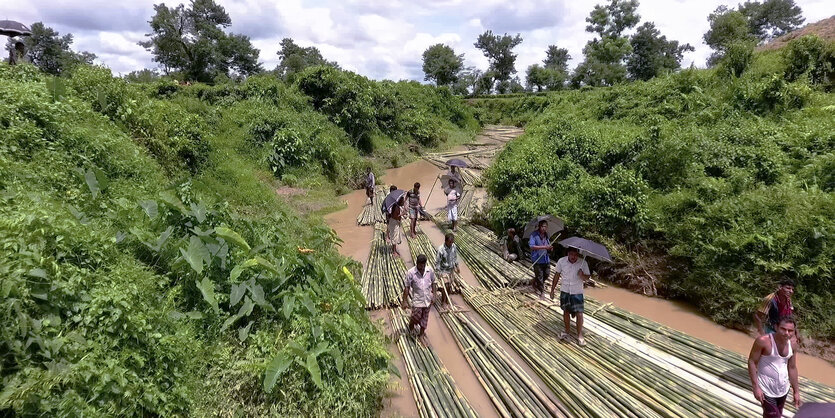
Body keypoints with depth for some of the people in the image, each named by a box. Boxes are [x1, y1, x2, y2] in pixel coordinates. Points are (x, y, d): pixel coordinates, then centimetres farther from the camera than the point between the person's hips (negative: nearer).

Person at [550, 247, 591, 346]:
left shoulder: (583, 263, -13)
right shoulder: (561, 261, -10)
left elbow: (587, 277, -5)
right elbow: (557, 275, 1)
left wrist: (582, 275, -29)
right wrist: (552, 290, 4)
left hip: (577, 292, -2)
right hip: (565, 291, 2)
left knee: (579, 313, -4)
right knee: (566, 312, 14)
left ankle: (580, 336, 10)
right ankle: (567, 331, 34)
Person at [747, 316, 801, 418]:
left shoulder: (792, 346, -2)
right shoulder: (763, 341, -21)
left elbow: (792, 368, 9)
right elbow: (752, 362, -16)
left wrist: (796, 391, 13)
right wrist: (755, 387, -18)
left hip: (783, 389, 6)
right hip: (766, 389, -6)